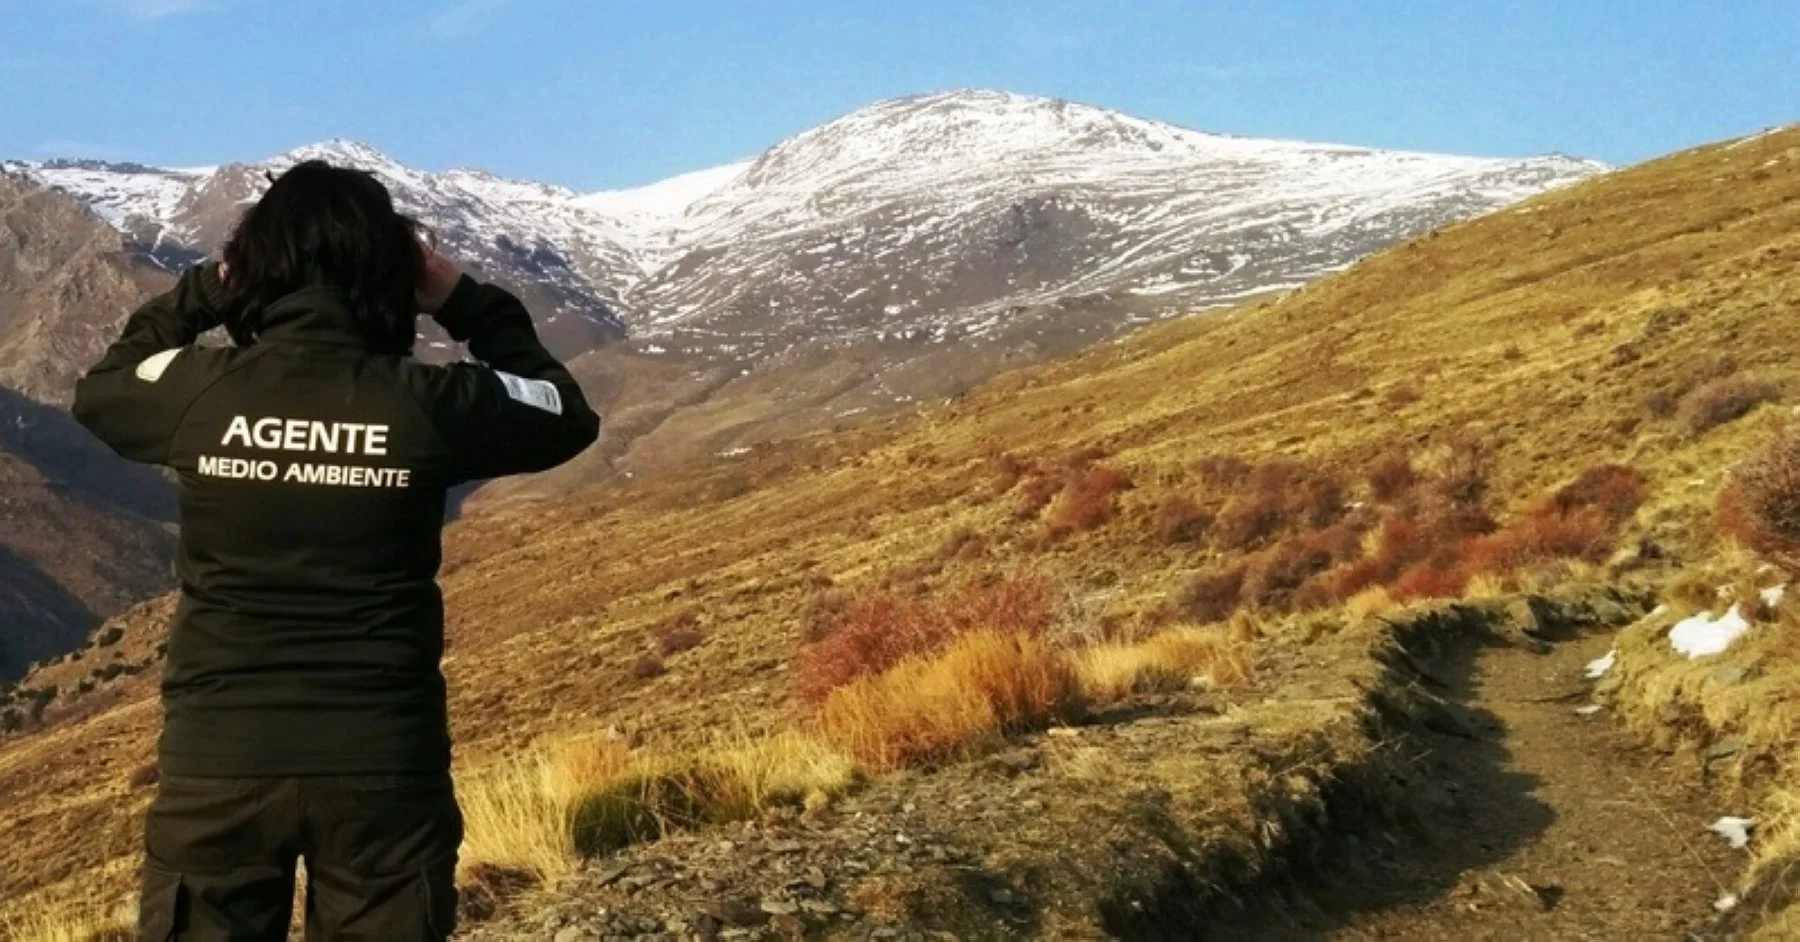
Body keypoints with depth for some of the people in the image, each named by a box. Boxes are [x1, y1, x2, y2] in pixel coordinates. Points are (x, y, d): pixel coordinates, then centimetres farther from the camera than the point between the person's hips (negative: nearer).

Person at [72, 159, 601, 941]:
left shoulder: (198, 390, -7)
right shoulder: (427, 404, -11)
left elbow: (98, 390, 17)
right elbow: (569, 416, 9)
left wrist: (201, 289, 17)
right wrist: (465, 302, 10)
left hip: (218, 758, 1)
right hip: (383, 762, 0)